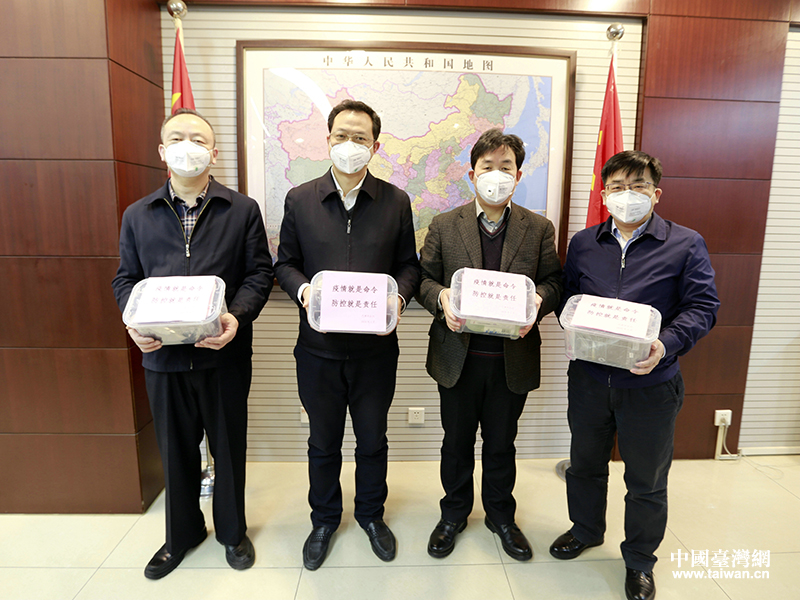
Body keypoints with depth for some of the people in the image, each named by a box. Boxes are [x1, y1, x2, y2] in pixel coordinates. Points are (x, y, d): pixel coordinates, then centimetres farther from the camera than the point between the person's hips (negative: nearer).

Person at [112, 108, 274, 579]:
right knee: (175, 449, 17)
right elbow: (126, 278, 10)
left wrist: (237, 317, -19)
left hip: (224, 353, -2)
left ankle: (233, 531, 36)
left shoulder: (243, 210, 0)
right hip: (162, 355, 2)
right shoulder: (137, 215, 8)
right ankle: (182, 533, 40)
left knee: (229, 446, 13)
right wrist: (135, 321, -10)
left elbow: (259, 273, -3)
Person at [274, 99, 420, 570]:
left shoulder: (396, 201, 1)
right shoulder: (300, 199, 1)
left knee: (373, 439, 18)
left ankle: (371, 514, 44)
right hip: (319, 347, 1)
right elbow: (286, 263, 5)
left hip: (376, 349, 0)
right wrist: (303, 289, -15)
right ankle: (325, 519, 43)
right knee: (323, 443, 18)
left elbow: (409, 265, 4)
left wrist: (399, 296, -16)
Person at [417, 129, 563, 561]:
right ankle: (454, 514, 39)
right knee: (456, 443, 16)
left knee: (501, 444, 17)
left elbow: (553, 281, 4)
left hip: (513, 359, 1)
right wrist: (441, 298, -19)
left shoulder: (539, 229, 3)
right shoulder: (444, 226, 1)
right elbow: (424, 279, 2)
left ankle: (501, 516, 42)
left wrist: (538, 301, -17)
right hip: (458, 357, 0)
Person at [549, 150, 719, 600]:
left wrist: (667, 344, -23)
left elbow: (703, 306, -7)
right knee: (586, 463, 21)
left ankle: (640, 560, 38)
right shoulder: (583, 243, 6)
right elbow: (568, 296, 11)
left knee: (647, 480, 14)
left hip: (650, 383, -2)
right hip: (589, 377, 3)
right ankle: (586, 530, 47)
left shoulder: (686, 245, -3)